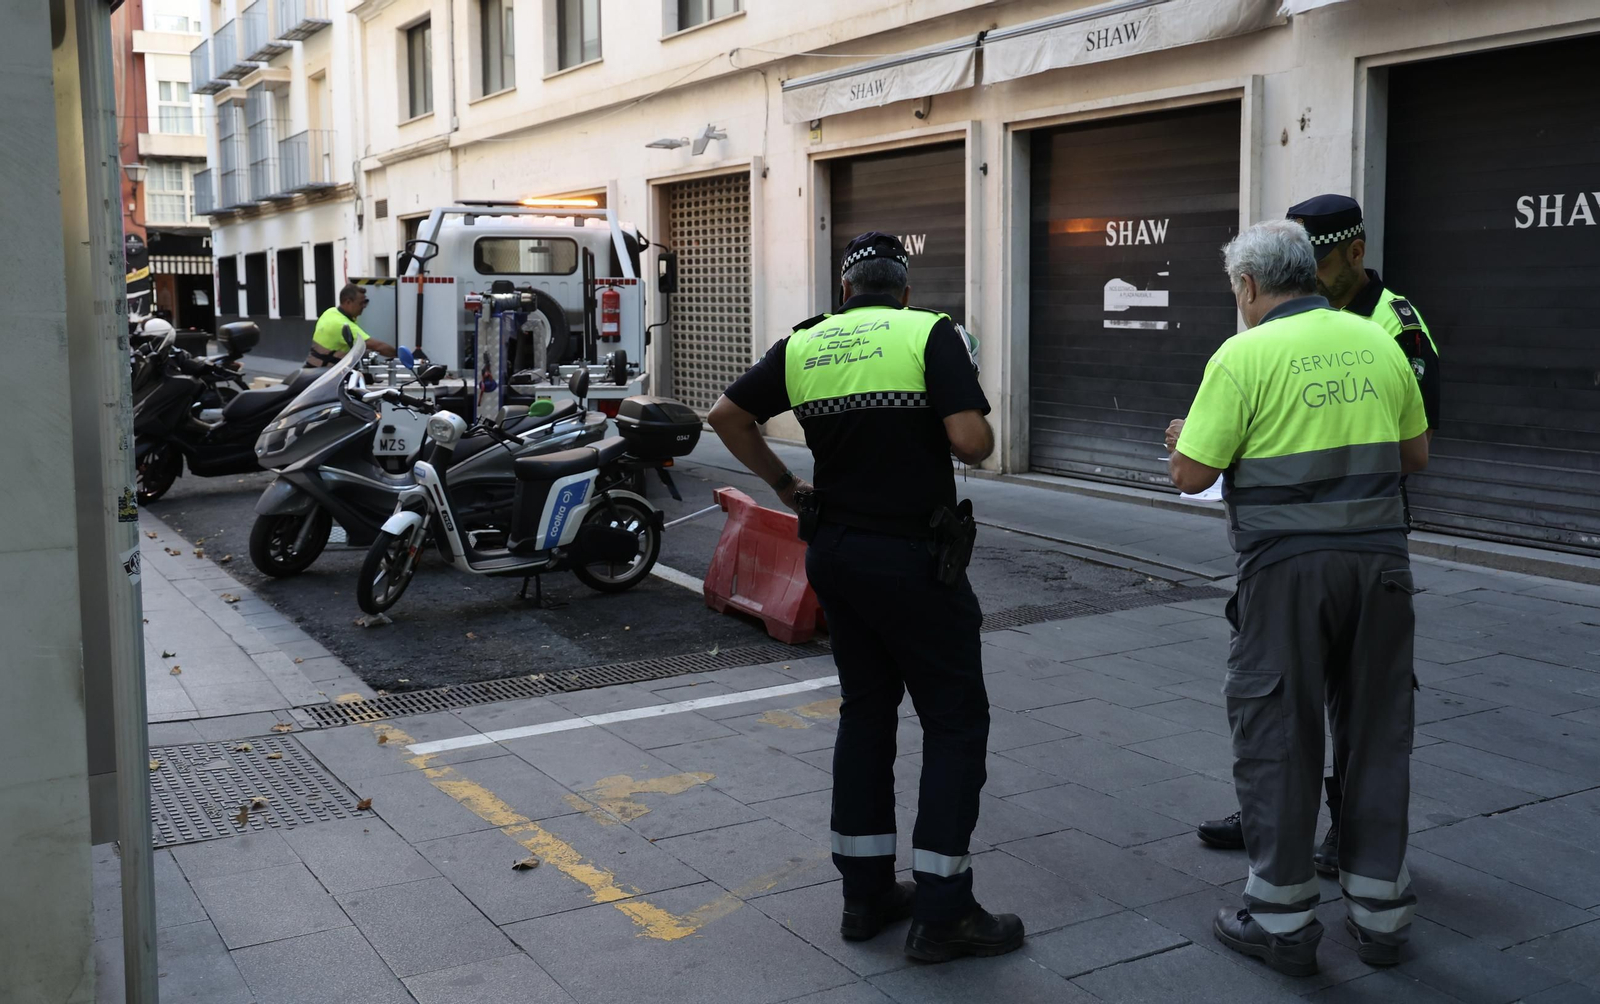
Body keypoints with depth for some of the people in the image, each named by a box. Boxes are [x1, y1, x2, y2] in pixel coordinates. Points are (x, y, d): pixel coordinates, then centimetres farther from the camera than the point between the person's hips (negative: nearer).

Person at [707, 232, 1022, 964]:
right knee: (955, 721, 3)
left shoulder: (804, 345, 5)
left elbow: (727, 416, 9)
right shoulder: (930, 335, -10)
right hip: (915, 559, -6)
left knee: (866, 713, 16)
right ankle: (941, 911, 4)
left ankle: (866, 893, 21)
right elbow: (971, 442, -20)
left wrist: (782, 484, 15)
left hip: (835, 551, 6)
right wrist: (983, 434, 3)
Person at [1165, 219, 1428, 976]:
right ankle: (1379, 912, 23)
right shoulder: (1378, 343, 7)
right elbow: (1415, 455, 15)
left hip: (1288, 565, -5)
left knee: (1276, 735, 6)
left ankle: (1281, 920, 14)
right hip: (1380, 558, 5)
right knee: (1377, 734, 14)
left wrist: (1184, 439, 13)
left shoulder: (1244, 355, -8)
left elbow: (1191, 475, -9)